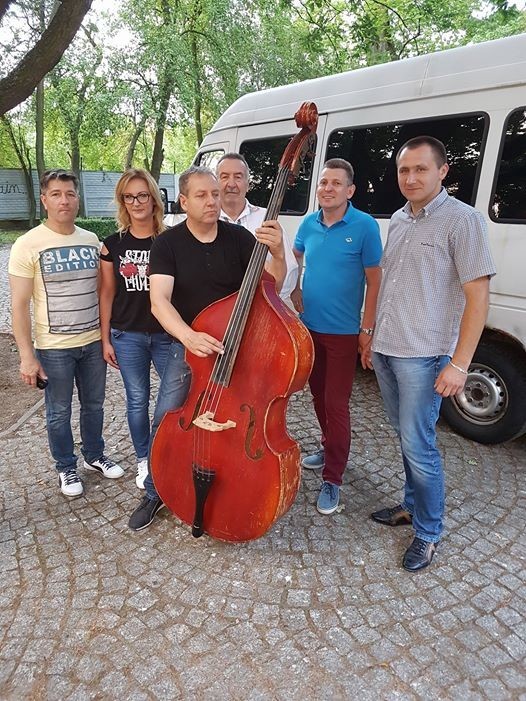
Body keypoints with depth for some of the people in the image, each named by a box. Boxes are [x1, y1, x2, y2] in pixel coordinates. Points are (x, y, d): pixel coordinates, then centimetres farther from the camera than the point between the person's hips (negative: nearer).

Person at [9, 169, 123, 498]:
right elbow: (19, 305, -10)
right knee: (60, 413, 11)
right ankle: (67, 468, 32)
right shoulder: (28, 245, -10)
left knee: (94, 404, 18)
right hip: (54, 348, -4)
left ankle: (95, 455, 40)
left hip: (93, 342, 4)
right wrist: (27, 356, -14)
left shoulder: (91, 240, 3)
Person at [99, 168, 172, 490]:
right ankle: (144, 460, 30)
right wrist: (105, 339, 4)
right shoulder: (114, 244, 1)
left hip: (167, 334, -1)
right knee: (137, 401, 12)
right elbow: (107, 293, 5)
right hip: (127, 336, 2)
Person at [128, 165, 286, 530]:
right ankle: (155, 493, 27)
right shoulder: (168, 244, -10)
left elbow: (270, 288, -12)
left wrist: (278, 253, -33)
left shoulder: (239, 237, -7)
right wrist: (189, 336, -40)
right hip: (187, 346, 0)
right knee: (166, 422, 3)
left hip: (234, 348, 1)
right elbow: (159, 301, -22)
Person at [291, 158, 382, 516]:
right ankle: (330, 449, 40)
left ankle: (333, 479, 11)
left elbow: (374, 281, -10)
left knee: (336, 405, -2)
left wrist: (367, 329, -13)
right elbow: (294, 257, 23)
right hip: (309, 327, 5)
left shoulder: (365, 226, -11)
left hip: (343, 334, -5)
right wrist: (294, 289, 8)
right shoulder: (309, 223, 3)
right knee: (319, 395, 18)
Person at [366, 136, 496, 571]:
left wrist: (459, 363, -18)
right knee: (406, 436, 18)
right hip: (385, 351, 7)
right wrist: (372, 339, 18)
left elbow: (478, 297, -13)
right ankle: (412, 505, 35)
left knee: (419, 446, -1)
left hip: (423, 357, -7)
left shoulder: (462, 220, -10)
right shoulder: (398, 221, 11)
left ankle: (428, 533, 18)